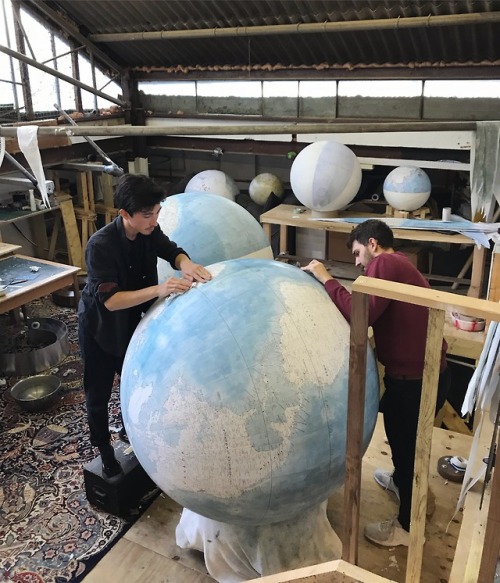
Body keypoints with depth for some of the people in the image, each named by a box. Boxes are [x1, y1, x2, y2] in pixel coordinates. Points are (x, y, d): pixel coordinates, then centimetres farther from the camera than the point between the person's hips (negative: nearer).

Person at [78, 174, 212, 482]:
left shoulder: (149, 230, -17)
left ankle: (129, 429, 46)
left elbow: (172, 251, -5)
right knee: (99, 394, 9)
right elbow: (108, 300, -38)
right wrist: (158, 290, -51)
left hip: (131, 322, 6)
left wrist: (186, 263, -31)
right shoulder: (100, 245, -33)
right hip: (99, 327, -5)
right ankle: (105, 453, 30)